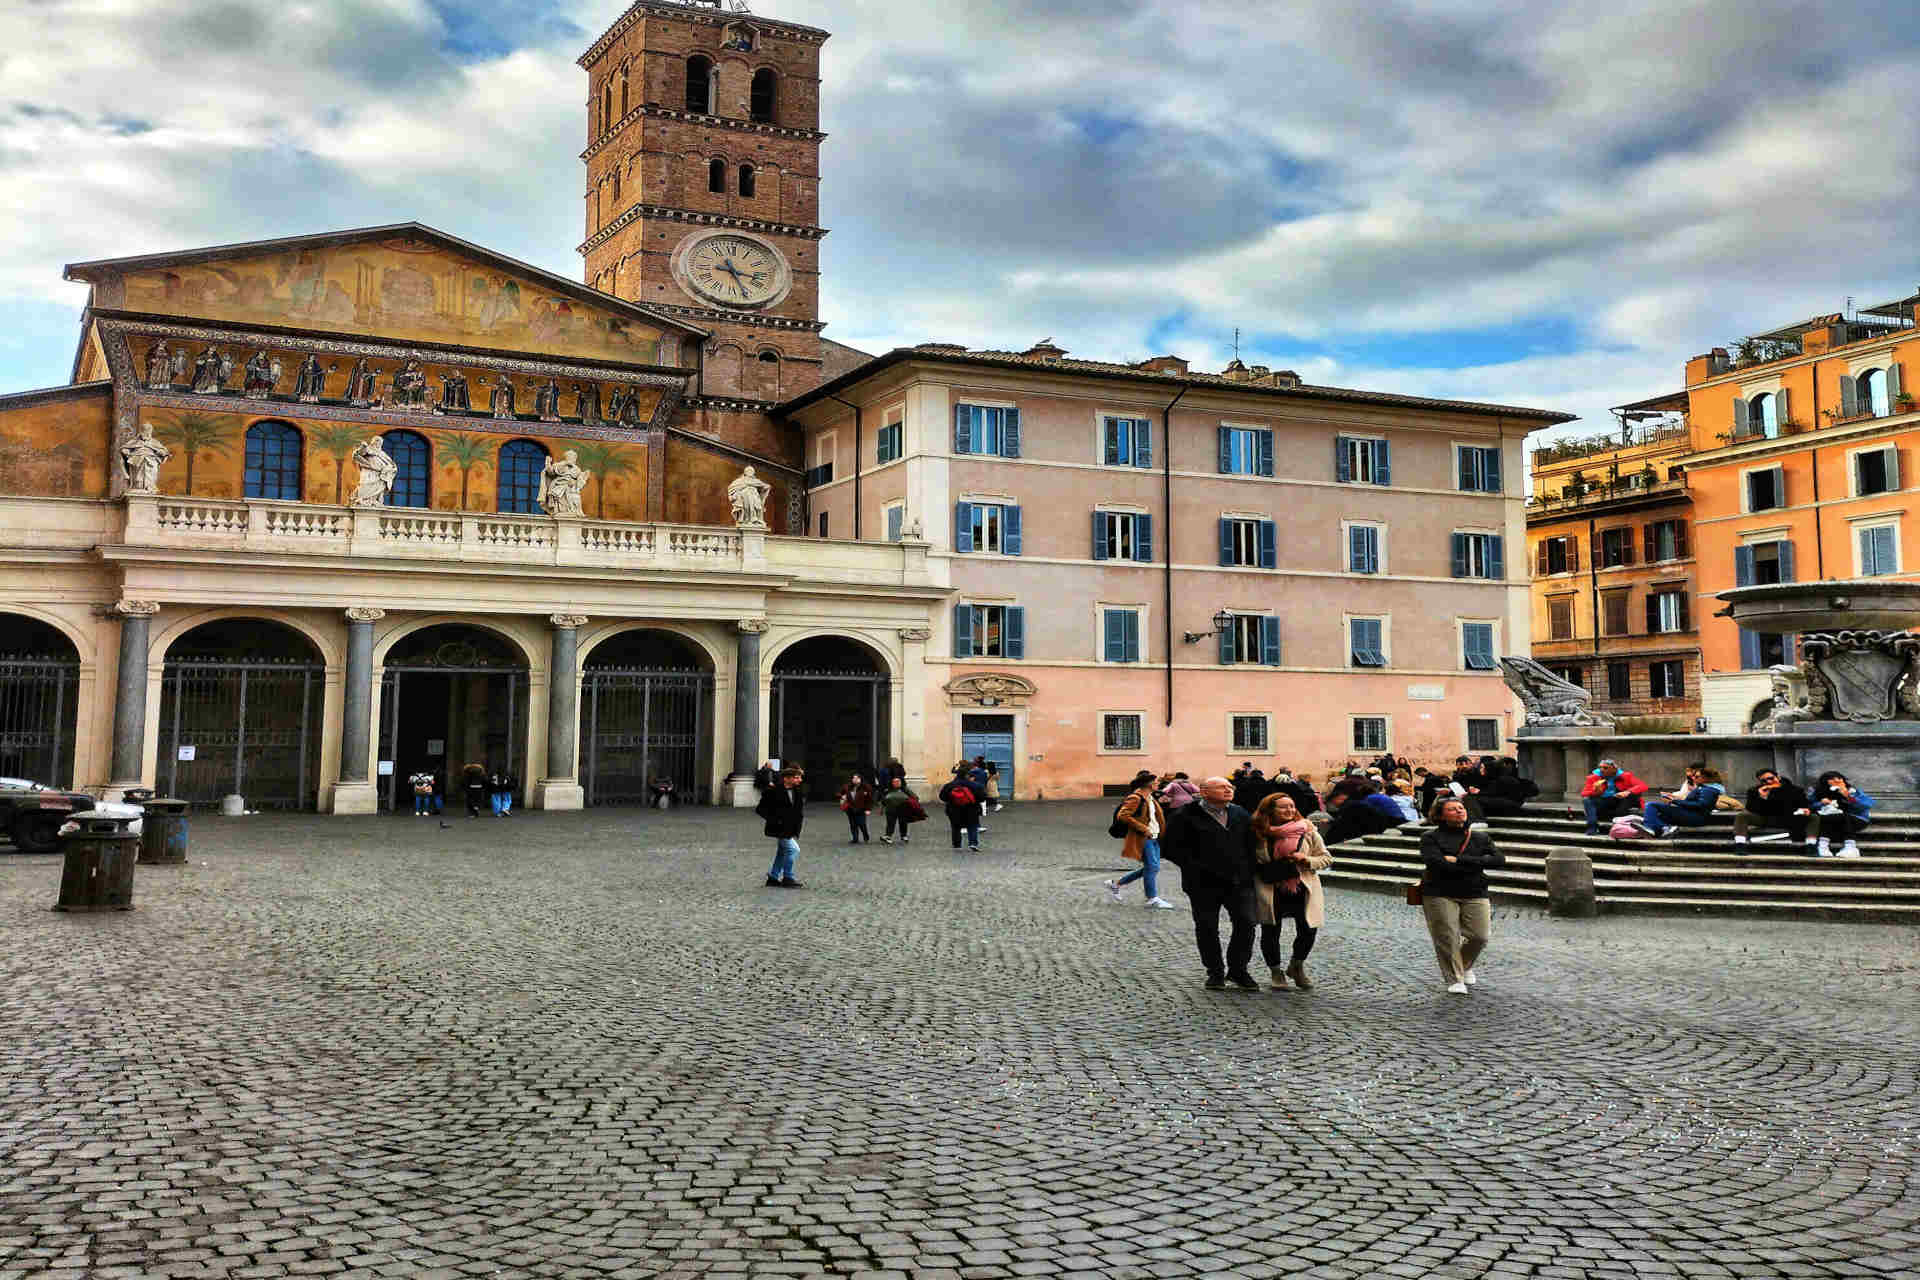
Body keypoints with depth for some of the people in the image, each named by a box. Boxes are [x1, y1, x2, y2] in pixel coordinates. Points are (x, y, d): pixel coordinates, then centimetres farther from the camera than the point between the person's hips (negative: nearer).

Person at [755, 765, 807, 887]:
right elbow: (760, 809, -11)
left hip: (791, 829, 8)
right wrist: (774, 820, -18)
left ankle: (773, 878, 27)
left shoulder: (798, 792, 7)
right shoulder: (773, 792, -14)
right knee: (793, 849, -13)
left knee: (782, 852, 15)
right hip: (780, 829, -8)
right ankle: (787, 878, -2)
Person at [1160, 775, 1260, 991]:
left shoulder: (1241, 815, 12)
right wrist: (1195, 868, -13)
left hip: (1239, 882, 3)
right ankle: (1215, 972, 17)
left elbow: (1252, 844, 21)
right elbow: (1170, 848, -7)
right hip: (1204, 884, -3)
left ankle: (1238, 969, 10)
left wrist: (1250, 871, 7)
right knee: (1207, 927, 3)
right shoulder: (1186, 817, -4)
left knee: (1246, 923, -5)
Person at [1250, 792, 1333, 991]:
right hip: (1270, 892, -1)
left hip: (1303, 890, 1)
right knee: (1270, 933, 4)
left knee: (1308, 931, -1)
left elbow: (1327, 858, 4)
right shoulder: (1258, 833, -2)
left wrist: (1306, 860, -13)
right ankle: (1276, 972, 26)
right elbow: (1252, 863, 12)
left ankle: (1297, 967, 28)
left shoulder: (1307, 830, 0)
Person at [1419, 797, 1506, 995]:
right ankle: (1454, 979, 9)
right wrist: (1475, 865, -11)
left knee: (1479, 936, -5)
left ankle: (1465, 966, 25)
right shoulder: (1431, 837, 3)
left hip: (1475, 895, 3)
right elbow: (1436, 863, -15)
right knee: (1446, 938, -8)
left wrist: (1459, 860, -11)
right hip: (1440, 894, -3)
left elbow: (1499, 860, -3)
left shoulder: (1481, 837, 14)